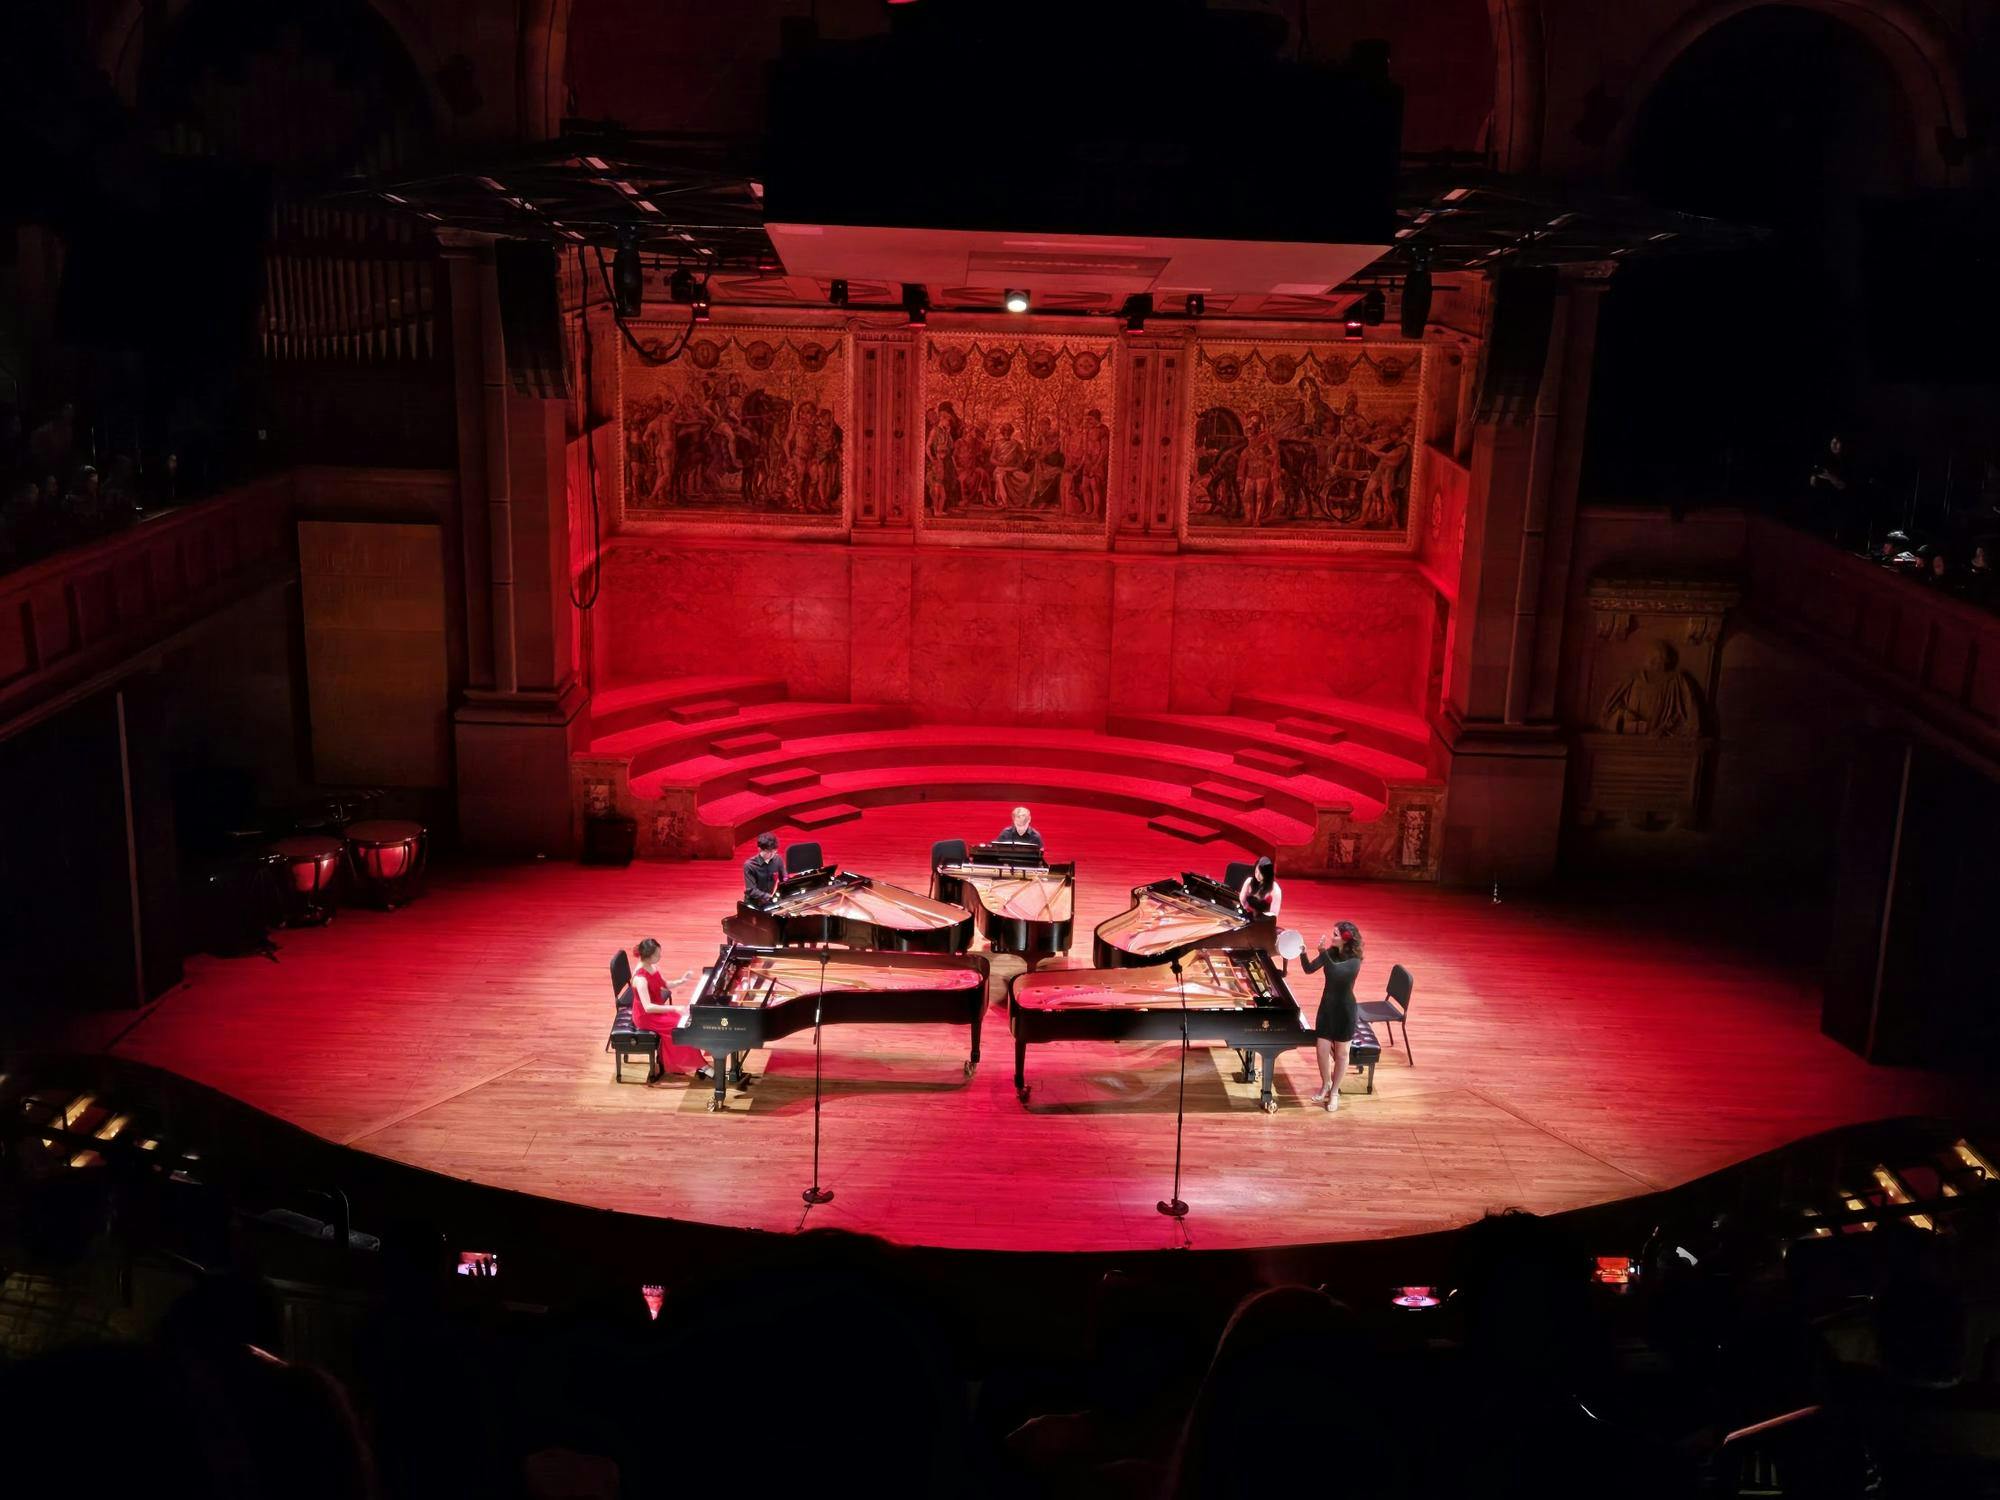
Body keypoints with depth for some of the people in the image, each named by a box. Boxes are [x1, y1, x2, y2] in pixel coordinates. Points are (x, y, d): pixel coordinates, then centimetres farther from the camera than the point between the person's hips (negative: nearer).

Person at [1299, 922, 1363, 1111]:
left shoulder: (1354, 961, -20)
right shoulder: (1330, 952, -3)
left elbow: (1335, 972, -37)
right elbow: (1309, 969, -7)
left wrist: (1322, 952, -44)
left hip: (1345, 1010, -5)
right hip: (1326, 1007, 5)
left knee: (1340, 1053, 9)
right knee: (1322, 1050, 8)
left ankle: (1334, 1092, 26)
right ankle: (1325, 1085, 32)